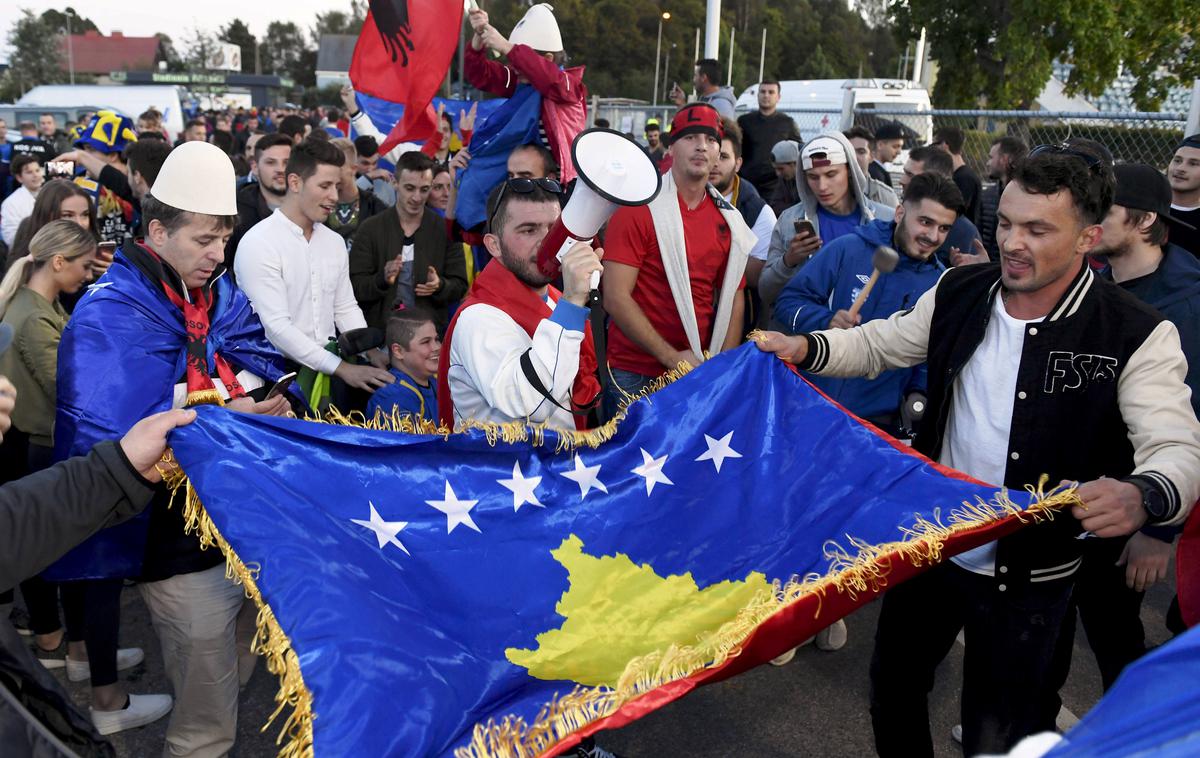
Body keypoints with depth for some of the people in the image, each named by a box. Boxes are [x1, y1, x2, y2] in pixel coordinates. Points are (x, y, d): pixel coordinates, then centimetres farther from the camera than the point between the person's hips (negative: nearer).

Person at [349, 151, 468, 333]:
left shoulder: (445, 230, 4)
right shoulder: (370, 229, 2)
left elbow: (460, 286, 6)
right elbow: (355, 288, -1)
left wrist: (440, 286, -14)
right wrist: (382, 279, -19)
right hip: (379, 330, -1)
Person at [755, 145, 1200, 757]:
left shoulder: (1136, 337, -17)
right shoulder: (960, 292, -4)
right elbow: (880, 344, 9)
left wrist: (1143, 495, -46)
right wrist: (806, 349, -9)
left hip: (1027, 576, -4)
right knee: (892, 689, 22)